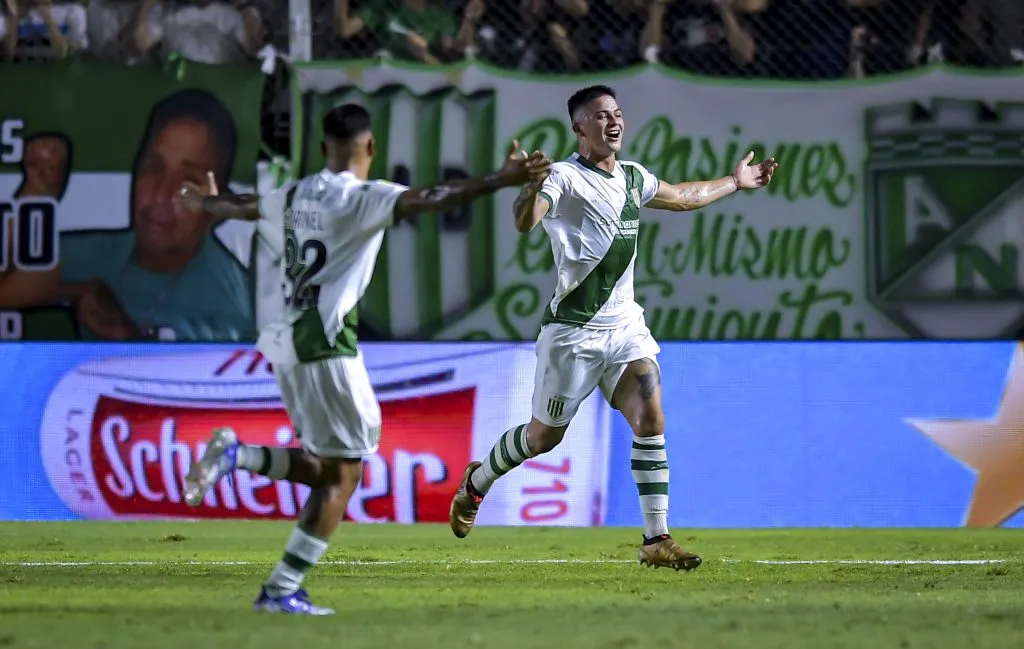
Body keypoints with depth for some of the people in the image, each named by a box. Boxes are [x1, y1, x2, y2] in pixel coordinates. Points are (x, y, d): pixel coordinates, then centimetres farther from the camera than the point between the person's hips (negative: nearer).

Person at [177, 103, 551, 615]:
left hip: (286, 342, 8)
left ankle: (237, 454, -3)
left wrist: (202, 204, 55)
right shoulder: (364, 198, -8)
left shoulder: (297, 195, 14)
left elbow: (243, 206, 33)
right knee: (342, 473, -1)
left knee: (323, 467, 17)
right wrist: (501, 181, -29)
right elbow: (429, 200, -24)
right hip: (325, 346, -8)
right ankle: (281, 591, -7)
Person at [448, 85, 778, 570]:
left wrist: (735, 183, 40)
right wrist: (530, 188, -53)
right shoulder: (564, 177, -13)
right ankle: (475, 483, 34)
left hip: (625, 326, 6)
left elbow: (682, 197, 32)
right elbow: (524, 222, -32)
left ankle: (656, 540, -9)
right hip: (572, 330, -6)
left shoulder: (632, 177, 11)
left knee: (650, 423, -10)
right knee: (544, 437, 6)